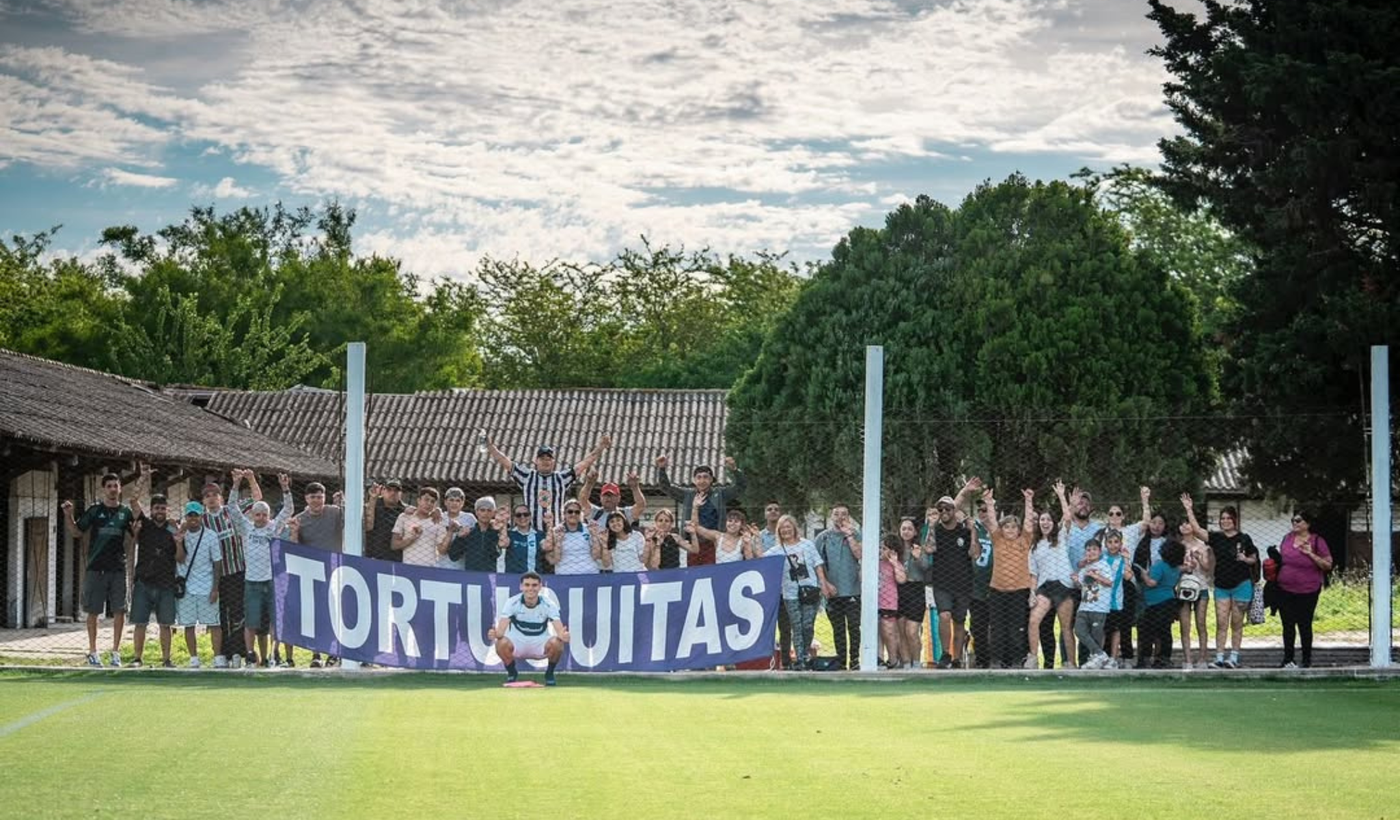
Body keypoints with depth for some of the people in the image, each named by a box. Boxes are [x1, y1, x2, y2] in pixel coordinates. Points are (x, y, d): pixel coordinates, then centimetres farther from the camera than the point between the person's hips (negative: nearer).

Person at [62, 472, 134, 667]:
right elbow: (75, 532, 6)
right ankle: (93, 652, 10)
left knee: (119, 610, -1)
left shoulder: (125, 512, 9)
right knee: (93, 611, 2)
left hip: (118, 568, 1)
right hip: (96, 568, -1)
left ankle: (116, 653, 7)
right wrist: (68, 516, -10)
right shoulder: (94, 511, 5)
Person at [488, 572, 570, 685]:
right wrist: (495, 634, -49)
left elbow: (559, 630, -24)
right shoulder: (512, 602, -15)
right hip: (517, 644, 0)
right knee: (502, 643, -34)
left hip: (540, 646, 0)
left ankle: (549, 674, -2)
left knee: (556, 643, -32)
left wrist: (563, 636, -50)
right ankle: (512, 673, -2)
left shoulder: (549, 604, -14)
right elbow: (501, 630, -24)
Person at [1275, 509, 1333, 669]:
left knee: (1304, 625, 2)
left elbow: (1328, 565, -8)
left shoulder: (1317, 541, -7)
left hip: (1307, 592, -4)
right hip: (1285, 590, 4)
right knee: (1288, 626, 8)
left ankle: (1307, 660, 12)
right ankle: (1288, 659, 16)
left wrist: (1311, 555, -20)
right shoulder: (1287, 539, 7)